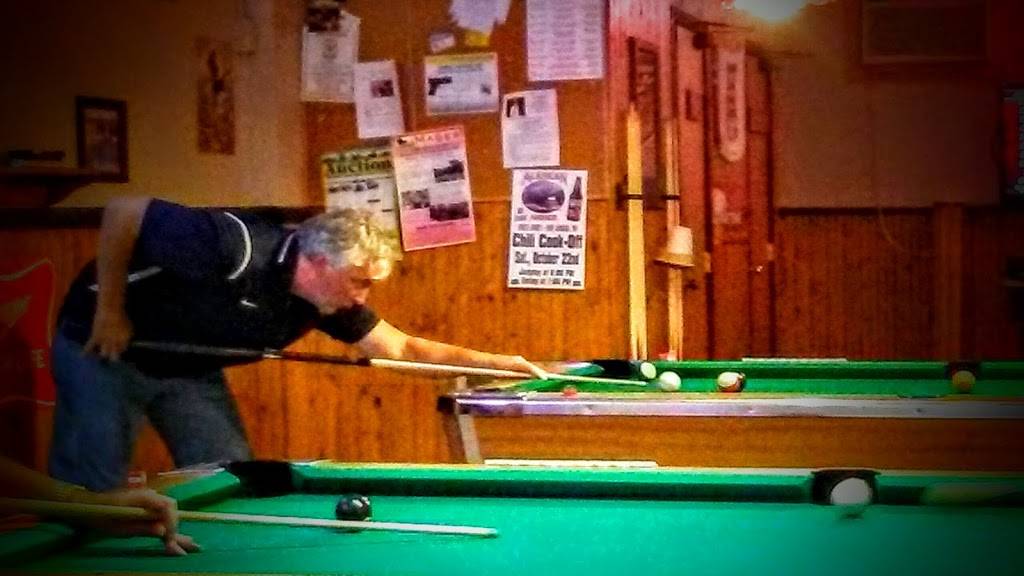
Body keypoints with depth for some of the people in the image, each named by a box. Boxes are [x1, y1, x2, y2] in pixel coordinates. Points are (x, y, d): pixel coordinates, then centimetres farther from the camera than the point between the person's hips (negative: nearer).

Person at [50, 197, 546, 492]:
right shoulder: (234, 248, -36)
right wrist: (109, 313, -25)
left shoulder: (326, 302, -12)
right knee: (91, 489, -5)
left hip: (187, 370, 7)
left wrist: (490, 360, -11)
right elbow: (122, 213, -29)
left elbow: (403, 348, -3)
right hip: (102, 347, -7)